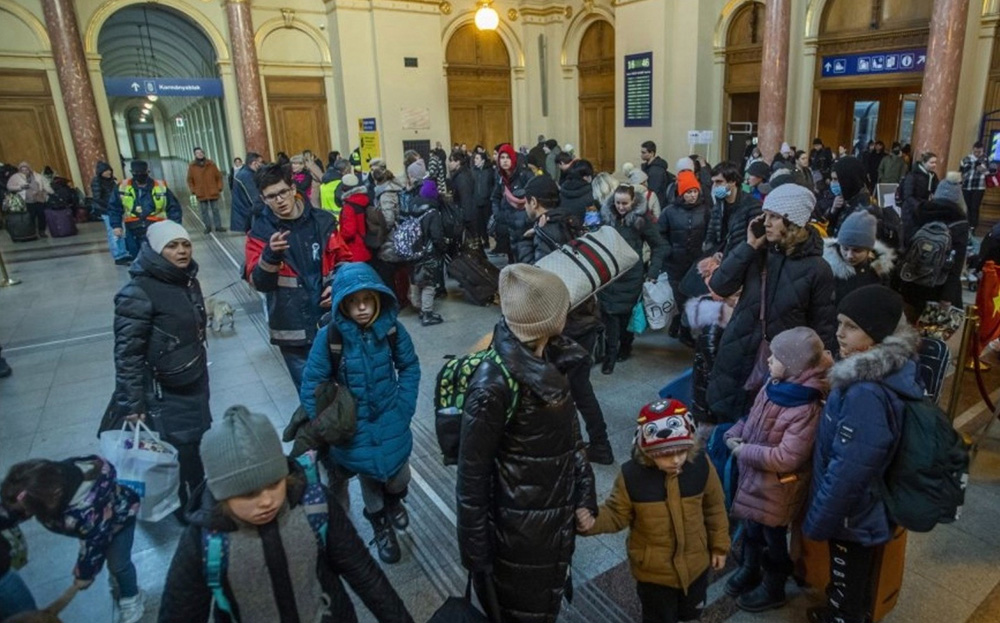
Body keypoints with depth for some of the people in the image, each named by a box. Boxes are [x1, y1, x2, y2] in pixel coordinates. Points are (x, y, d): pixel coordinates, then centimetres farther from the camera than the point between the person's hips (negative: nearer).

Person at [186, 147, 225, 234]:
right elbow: (190, 180, 6)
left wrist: (219, 188, -1)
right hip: (201, 194, 0)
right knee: (204, 211, 4)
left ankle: (218, 226, 12)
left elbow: (219, 176, 5)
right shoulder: (192, 166, 2)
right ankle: (208, 227, 13)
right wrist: (193, 191, -2)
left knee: (215, 210, 5)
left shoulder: (211, 164, 2)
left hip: (213, 193, 0)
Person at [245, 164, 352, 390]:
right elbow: (259, 283, -11)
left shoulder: (322, 221, 1)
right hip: (292, 329, -1)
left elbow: (344, 259, 10)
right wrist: (271, 254, -29)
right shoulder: (260, 233, -3)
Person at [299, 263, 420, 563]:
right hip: (354, 427, -1)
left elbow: (409, 366, 0)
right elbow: (311, 387, -12)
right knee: (370, 478, 18)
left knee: (398, 478, 12)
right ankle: (380, 523, 49)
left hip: (391, 422, 1)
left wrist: (404, 406, -6)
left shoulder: (392, 328, -16)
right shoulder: (329, 337, -21)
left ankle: (393, 499, 50)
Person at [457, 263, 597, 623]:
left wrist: (583, 495, 7)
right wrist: (475, 548, -13)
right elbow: (472, 473, -21)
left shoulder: (550, 360, -5)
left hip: (559, 514, 7)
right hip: (518, 526, -7)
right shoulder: (494, 384, -29)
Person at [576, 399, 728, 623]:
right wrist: (594, 522, -33)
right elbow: (617, 514, -13)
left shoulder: (701, 466, -19)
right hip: (653, 572, -3)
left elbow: (714, 508, -3)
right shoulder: (632, 476, -27)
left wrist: (719, 545, 6)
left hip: (696, 564, 3)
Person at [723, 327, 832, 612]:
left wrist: (743, 451, -22)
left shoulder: (806, 410, -31)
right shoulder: (775, 384, -6)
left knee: (771, 537, 16)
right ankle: (748, 570, 51)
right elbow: (753, 417, 9)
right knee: (751, 527, 26)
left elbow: (785, 459, -30)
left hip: (777, 488, -7)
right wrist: (734, 434, -6)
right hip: (754, 475, 7)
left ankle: (773, 590, 41)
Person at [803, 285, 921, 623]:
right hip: (864, 507, 9)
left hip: (852, 512, -9)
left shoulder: (867, 394, -34)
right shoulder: (890, 370, -4)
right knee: (852, 575, 29)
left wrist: (817, 520, -18)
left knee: (849, 579, 15)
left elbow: (848, 470, -29)